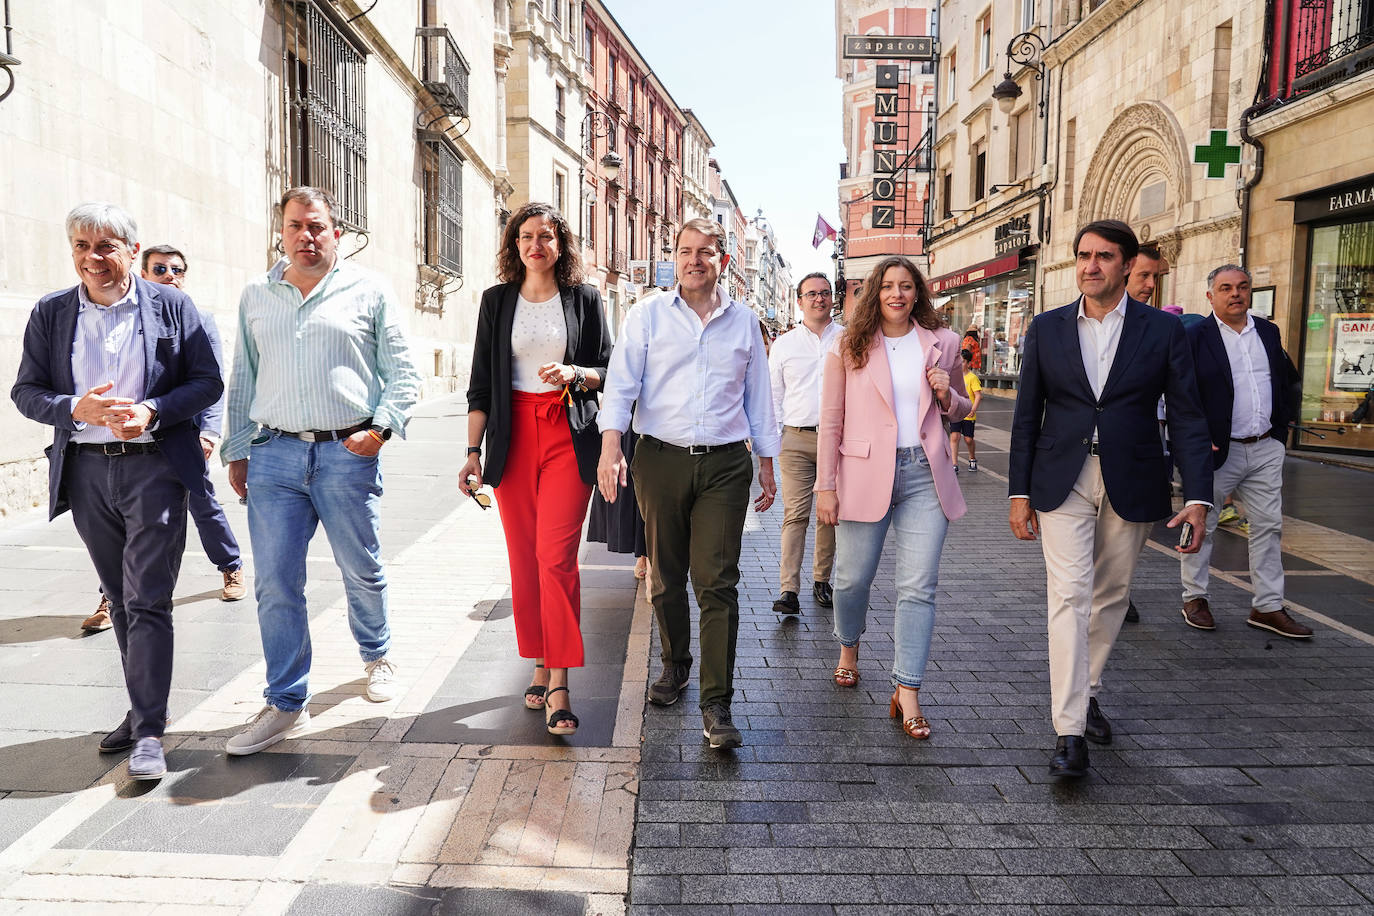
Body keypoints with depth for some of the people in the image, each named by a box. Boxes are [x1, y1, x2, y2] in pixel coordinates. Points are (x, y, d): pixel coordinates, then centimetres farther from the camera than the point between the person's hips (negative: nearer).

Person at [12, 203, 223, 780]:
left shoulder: (172, 305, 1)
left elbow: (208, 382, -1)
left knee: (147, 600, -7)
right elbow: (26, 391, 7)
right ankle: (142, 708, 28)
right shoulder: (50, 314, 9)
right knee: (120, 599, 14)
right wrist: (76, 408, -13)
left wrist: (152, 412, -17)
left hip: (154, 466, -4)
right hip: (86, 470, 4)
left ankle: (148, 731, -2)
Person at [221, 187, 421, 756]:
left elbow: (402, 373, 2)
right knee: (275, 584, 1)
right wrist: (237, 451, 12)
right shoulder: (255, 297, 13)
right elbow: (242, 381, 17)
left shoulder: (368, 291, 4)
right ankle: (287, 704, 12)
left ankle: (376, 656, 36)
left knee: (362, 571, 10)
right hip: (273, 455, 3)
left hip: (347, 454, -2)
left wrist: (381, 427, -12)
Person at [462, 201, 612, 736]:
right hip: (514, 436, 2)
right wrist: (473, 451, 3)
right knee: (524, 558, 5)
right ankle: (539, 664, 20)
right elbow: (481, 382, 8)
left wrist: (575, 374, -13)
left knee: (557, 556, -11)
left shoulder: (584, 299, 7)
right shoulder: (497, 301, 10)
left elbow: (609, 371, 9)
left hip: (569, 436, -2)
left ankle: (558, 686, -7)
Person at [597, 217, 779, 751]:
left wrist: (766, 463, 16)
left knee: (718, 583, -6)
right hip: (661, 460, 0)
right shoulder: (648, 314, 6)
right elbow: (621, 382, -2)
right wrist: (610, 446, -17)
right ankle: (675, 666, 33)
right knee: (666, 577, 10)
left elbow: (758, 397, 17)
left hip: (725, 465, 0)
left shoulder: (743, 322, 11)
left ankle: (716, 704, -2)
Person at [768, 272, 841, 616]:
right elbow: (773, 395, 10)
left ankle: (821, 580, 21)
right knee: (795, 514, -8)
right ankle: (788, 590, -9)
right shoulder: (783, 345, 9)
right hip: (797, 439, -1)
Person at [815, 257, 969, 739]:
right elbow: (831, 420, 2)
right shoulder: (849, 347, 3)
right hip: (865, 475, -1)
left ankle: (907, 694, 4)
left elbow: (960, 409, 21)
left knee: (919, 586, -3)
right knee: (853, 577, 8)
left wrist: (946, 394, -3)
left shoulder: (942, 343, 9)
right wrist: (826, 486, -3)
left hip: (925, 476, 1)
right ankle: (849, 647, 39)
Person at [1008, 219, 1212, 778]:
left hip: (1131, 486, 1)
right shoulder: (1047, 329, 3)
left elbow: (1186, 417, 0)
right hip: (1062, 484, -1)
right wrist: (1019, 492, 2)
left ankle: (1087, 690, 35)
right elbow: (1027, 415, 5)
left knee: (1110, 596, 13)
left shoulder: (1163, 330, 1)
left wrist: (1197, 496, -9)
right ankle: (1070, 734, -6)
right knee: (1069, 597, -8)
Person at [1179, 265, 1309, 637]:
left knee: (1268, 526, 8)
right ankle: (1195, 599, 19)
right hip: (1217, 451, -5)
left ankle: (1268, 607, 17)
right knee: (1201, 525, 5)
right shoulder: (1195, 337, -8)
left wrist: (1283, 421, 10)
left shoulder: (1268, 331, 10)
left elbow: (1288, 379, 22)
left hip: (1266, 449, 6)